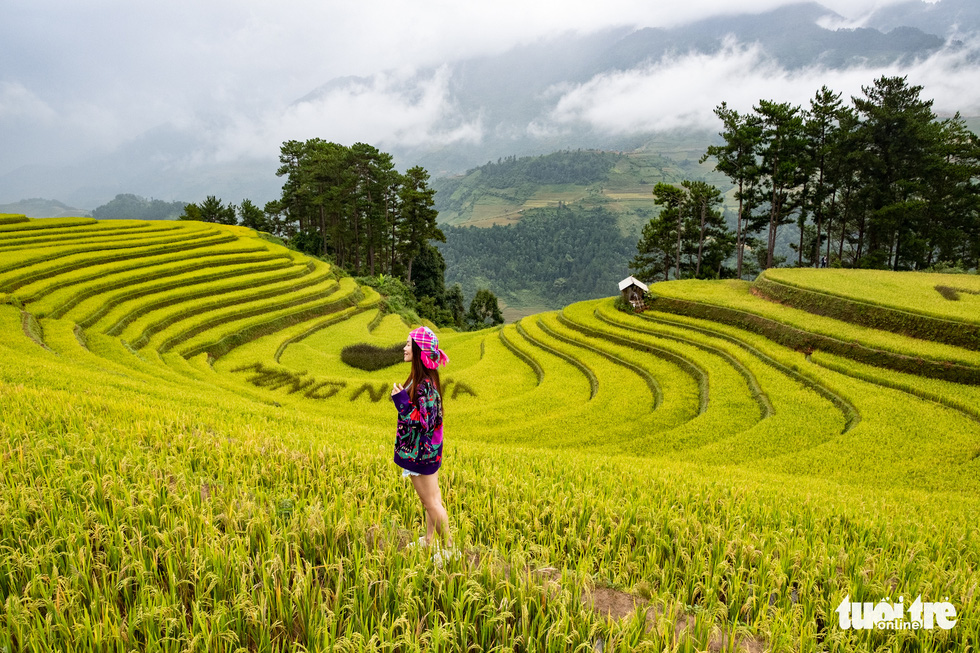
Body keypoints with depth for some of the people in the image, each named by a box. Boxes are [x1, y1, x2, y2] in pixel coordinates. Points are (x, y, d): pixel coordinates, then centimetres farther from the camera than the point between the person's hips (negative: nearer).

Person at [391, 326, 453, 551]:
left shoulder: (425, 384, -26)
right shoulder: (419, 378, 5)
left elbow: (424, 422, -28)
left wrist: (401, 400, -26)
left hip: (421, 452, -9)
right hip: (422, 451, 9)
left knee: (432, 502, 4)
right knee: (429, 500, 20)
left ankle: (448, 547, 17)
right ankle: (429, 540, 34)